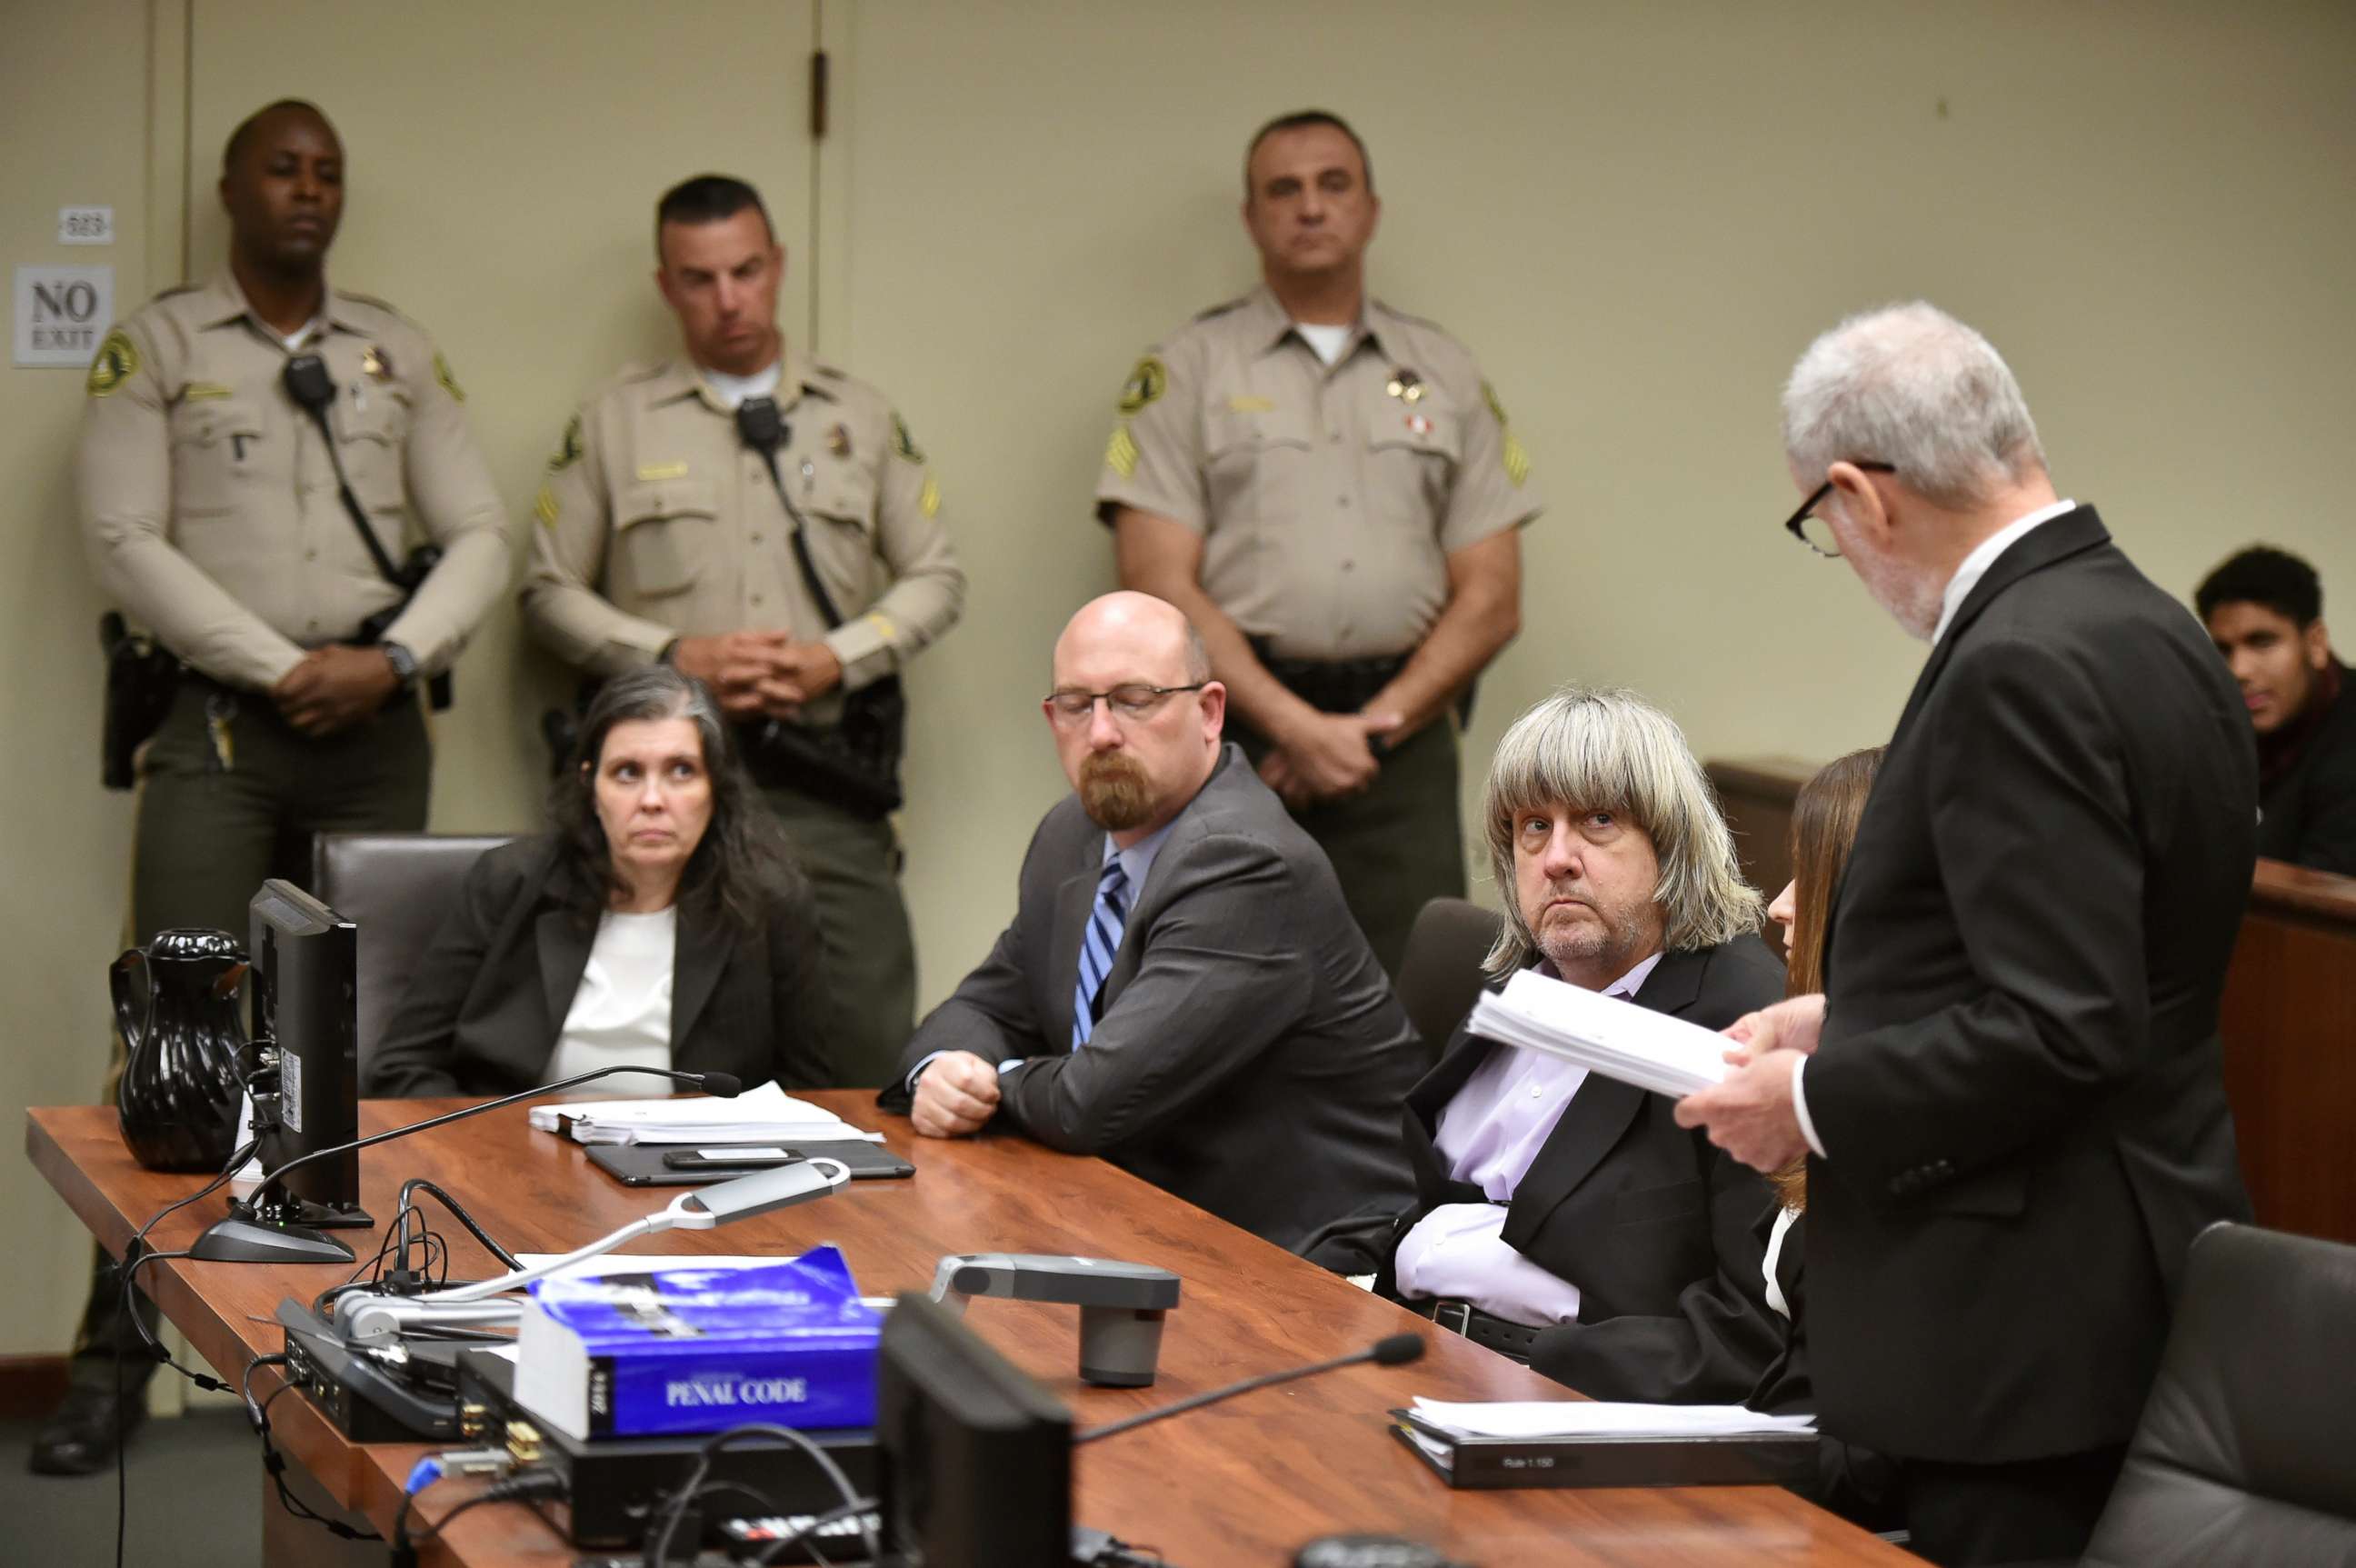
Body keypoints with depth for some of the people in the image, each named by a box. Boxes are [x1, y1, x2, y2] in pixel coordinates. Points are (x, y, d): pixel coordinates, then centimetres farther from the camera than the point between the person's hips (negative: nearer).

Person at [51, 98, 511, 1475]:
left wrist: (392, 659, -10)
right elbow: (127, 541, -6)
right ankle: (115, 1366, -7)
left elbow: (481, 538, 8)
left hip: (377, 732, 3)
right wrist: (282, 669, -12)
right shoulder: (157, 346, 4)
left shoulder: (399, 353, 13)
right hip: (219, 726, -3)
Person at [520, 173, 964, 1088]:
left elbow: (936, 578, 15)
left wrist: (838, 658, -3)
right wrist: (676, 657, -7)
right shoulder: (613, 421, 11)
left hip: (827, 785, 1)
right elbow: (550, 591, 9)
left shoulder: (862, 419, 15)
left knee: (868, 1049, -6)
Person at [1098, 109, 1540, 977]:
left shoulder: (1446, 375, 15)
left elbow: (1492, 599, 9)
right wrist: (1295, 726, -12)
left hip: (1402, 740, 2)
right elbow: (1160, 589, -3)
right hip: (1233, 734, -2)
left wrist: (1374, 727, -5)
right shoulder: (1185, 372, 7)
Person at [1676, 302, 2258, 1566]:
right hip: (2134, 1288, 10)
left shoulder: (2023, 668, -21)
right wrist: (1848, 1021, 16)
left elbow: (2064, 1028, -24)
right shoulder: (2149, 629, 10)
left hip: (2026, 1322, -10)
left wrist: (1817, 1105, -13)